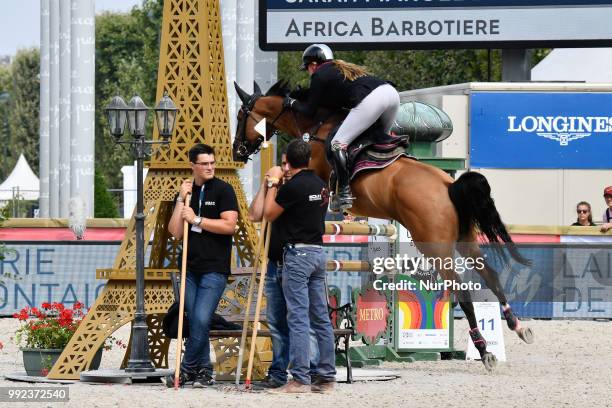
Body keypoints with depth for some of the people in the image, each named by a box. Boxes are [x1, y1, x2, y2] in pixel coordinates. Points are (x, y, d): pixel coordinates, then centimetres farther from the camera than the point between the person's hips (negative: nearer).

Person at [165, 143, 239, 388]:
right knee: (195, 321, 4)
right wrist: (181, 200, -4)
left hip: (215, 269, -5)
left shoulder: (223, 190, -2)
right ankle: (203, 371, 11)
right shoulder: (187, 192, 12)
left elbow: (229, 225, -13)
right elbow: (175, 232, 4)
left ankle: (187, 370, -4)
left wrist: (196, 220, -10)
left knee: (201, 320, -13)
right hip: (191, 267, 5)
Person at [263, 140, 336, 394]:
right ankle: (326, 377, 10)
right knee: (321, 318, 8)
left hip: (298, 252, -8)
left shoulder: (292, 187, -13)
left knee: (298, 318, -8)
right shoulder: (320, 185, 10)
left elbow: (269, 214, -2)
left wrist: (273, 183, 8)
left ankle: (300, 379, -11)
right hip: (318, 251, 8)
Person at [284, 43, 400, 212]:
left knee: (338, 144, -5)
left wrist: (292, 103, 33)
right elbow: (337, 102, 40)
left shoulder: (319, 75, 12)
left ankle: (344, 193, -13)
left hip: (370, 101, -8)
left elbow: (309, 111, 14)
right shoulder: (340, 68, 35)